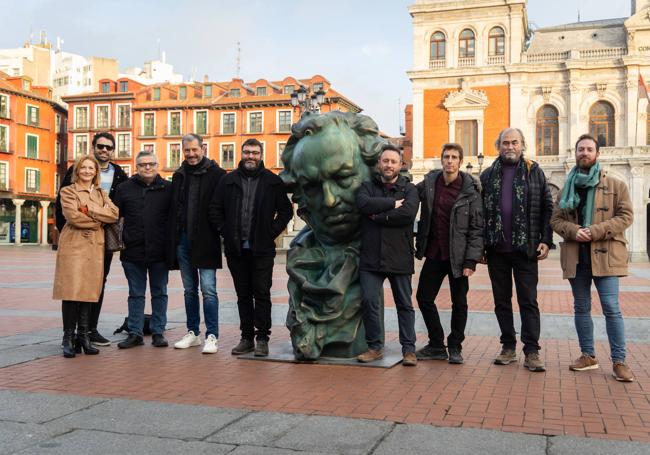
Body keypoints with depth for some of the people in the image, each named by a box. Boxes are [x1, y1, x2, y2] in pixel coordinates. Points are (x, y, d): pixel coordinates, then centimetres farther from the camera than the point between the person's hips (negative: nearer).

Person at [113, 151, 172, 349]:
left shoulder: (168, 188, 2)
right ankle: (135, 333, 16)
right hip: (133, 251, 1)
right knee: (136, 294, 9)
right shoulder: (125, 188, 5)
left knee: (159, 293, 8)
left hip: (160, 251, -1)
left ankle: (158, 332, 16)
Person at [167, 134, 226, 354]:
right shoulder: (179, 176, 13)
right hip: (183, 240, 6)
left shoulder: (216, 174, -5)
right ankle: (193, 333, 23)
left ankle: (212, 336, 1)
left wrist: (221, 231, -12)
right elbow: (173, 209, 15)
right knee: (189, 290, 13)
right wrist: (172, 239, 8)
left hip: (205, 241, -6)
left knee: (208, 290, -5)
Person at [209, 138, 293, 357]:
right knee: (243, 295, 9)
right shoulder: (228, 181, 8)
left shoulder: (273, 181, 3)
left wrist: (271, 232, -3)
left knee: (262, 293, -2)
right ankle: (247, 337, 17)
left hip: (262, 249, -2)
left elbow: (286, 211, 5)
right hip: (236, 249, 3)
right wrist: (225, 231, 1)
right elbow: (215, 210, 11)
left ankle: (262, 338, 6)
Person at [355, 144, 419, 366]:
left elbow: (408, 213, -14)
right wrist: (393, 203, -11)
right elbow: (363, 204, -11)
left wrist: (379, 217, -9)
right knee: (369, 302, -2)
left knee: (404, 304, 6)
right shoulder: (368, 186, 12)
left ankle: (409, 349, 15)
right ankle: (375, 347, 13)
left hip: (400, 258, -1)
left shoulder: (409, 189, 6)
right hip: (371, 257, 1)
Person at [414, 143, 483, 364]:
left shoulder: (470, 190, -8)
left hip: (458, 256, -3)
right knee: (424, 298, 8)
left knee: (459, 303, 7)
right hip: (434, 254, 4)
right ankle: (436, 346, 23)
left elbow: (476, 229, -8)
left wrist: (471, 261, -15)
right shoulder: (429, 182, 1)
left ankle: (455, 348, 23)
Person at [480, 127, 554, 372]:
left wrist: (546, 240, -5)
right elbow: (479, 211, 7)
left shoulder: (535, 172, 4)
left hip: (525, 248, -2)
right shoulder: (488, 175, 8)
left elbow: (547, 208, 3)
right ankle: (508, 347, 20)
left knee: (528, 301, 1)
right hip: (497, 249, 3)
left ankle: (532, 352, 5)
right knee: (501, 300, 9)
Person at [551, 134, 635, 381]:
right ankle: (588, 355, 22)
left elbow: (625, 216, -4)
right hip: (575, 256, 4)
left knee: (611, 308, -7)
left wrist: (597, 231, -16)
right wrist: (573, 230, -12)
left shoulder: (615, 185, 2)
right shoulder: (567, 188, 13)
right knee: (581, 308, 11)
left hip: (604, 255, -4)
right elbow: (555, 220, 9)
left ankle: (619, 361, 1)